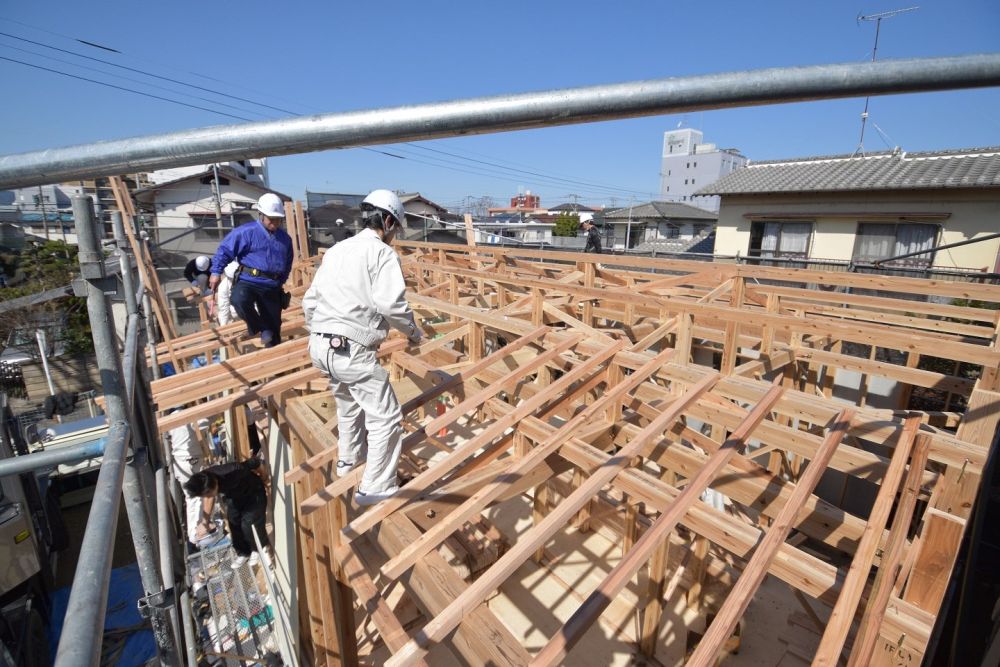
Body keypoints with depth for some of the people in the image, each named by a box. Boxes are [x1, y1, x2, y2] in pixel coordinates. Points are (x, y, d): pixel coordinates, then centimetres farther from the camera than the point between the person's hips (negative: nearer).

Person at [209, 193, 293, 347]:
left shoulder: (285, 238, 11)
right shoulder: (247, 231, -5)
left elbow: (287, 265, 23)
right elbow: (225, 249, -2)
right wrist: (216, 272, -6)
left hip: (272, 286, 4)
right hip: (248, 281, -4)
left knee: (274, 327, 5)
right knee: (239, 300, -37)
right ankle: (261, 329, -13)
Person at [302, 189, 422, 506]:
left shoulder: (337, 250, 16)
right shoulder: (382, 252, -7)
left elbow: (309, 300, 19)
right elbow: (391, 304, -19)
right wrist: (413, 331, -2)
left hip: (320, 345, 9)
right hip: (352, 349, -9)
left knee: (348, 404, 30)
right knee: (386, 418, 2)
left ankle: (348, 461, 48)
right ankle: (375, 488, 11)